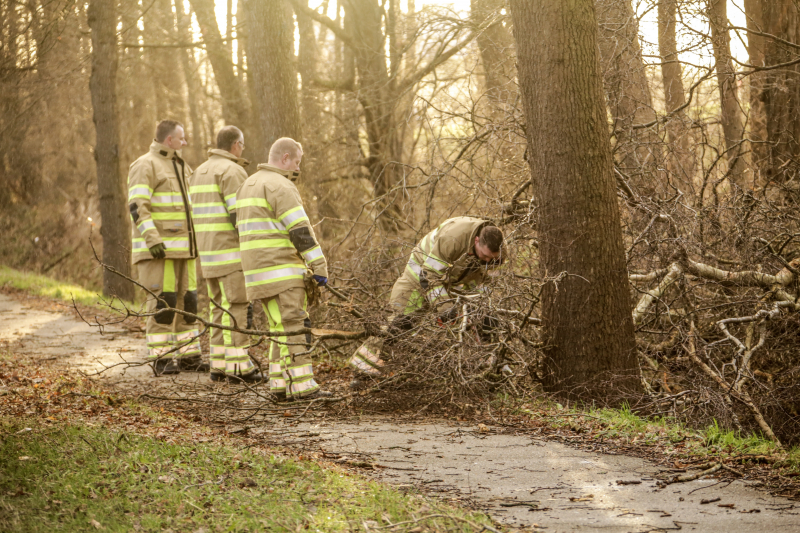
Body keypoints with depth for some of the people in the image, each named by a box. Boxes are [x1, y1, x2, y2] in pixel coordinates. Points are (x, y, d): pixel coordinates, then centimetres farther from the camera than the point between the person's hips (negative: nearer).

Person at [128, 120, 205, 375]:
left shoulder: (179, 167, 19)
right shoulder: (145, 165, -9)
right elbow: (137, 206, -19)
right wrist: (152, 239, -29)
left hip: (181, 248, 8)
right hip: (158, 249, -8)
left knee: (186, 301, 6)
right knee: (162, 303, -9)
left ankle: (188, 356, 11)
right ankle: (162, 360, -5)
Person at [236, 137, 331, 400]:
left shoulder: (248, 185, 21)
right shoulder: (280, 185, -10)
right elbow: (300, 230, -15)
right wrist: (319, 266, -14)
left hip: (259, 271, 9)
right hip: (281, 270, -9)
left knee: (282, 327, 13)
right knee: (293, 326, -10)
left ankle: (280, 383, 10)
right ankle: (301, 385, -13)